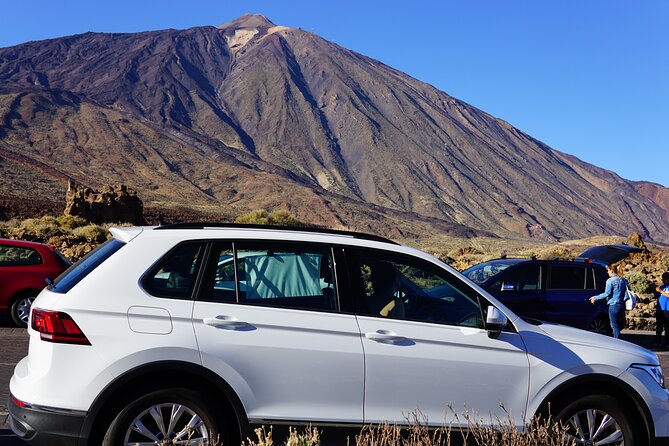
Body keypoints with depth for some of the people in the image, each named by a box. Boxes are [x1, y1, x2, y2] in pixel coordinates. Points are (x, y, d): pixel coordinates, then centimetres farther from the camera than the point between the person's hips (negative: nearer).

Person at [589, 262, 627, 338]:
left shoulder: (610, 280, -9)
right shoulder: (623, 280, 12)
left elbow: (607, 294, -14)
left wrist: (595, 298, -7)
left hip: (613, 306, -7)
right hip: (622, 305, 7)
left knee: (615, 326, -2)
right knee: (620, 325, 16)